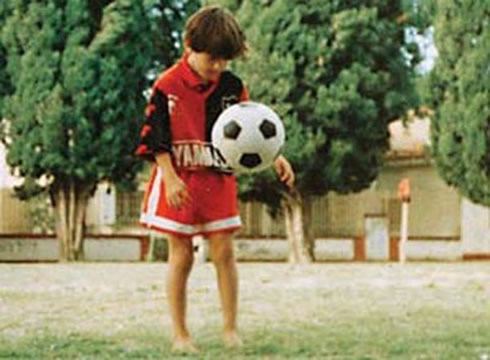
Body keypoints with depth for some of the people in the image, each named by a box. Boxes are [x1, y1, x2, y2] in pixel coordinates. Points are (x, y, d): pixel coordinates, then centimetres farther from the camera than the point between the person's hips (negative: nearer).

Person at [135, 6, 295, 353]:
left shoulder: (232, 86, 2)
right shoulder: (168, 86, -9)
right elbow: (156, 137, -10)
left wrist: (275, 156, -5)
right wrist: (170, 179, -19)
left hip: (219, 180, 3)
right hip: (180, 182, -3)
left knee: (224, 252, 0)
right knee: (181, 256, 2)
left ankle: (231, 328, 8)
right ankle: (180, 334, 10)